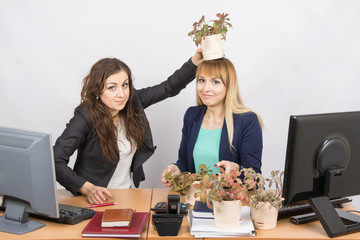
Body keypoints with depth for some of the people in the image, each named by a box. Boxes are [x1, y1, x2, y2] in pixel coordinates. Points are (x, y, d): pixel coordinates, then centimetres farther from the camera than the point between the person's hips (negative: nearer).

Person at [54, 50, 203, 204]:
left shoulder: (132, 102, -3)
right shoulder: (86, 117, -18)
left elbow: (170, 87, 2)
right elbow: (56, 161, -19)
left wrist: (195, 61, -10)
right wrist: (88, 188, -29)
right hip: (97, 199, -3)